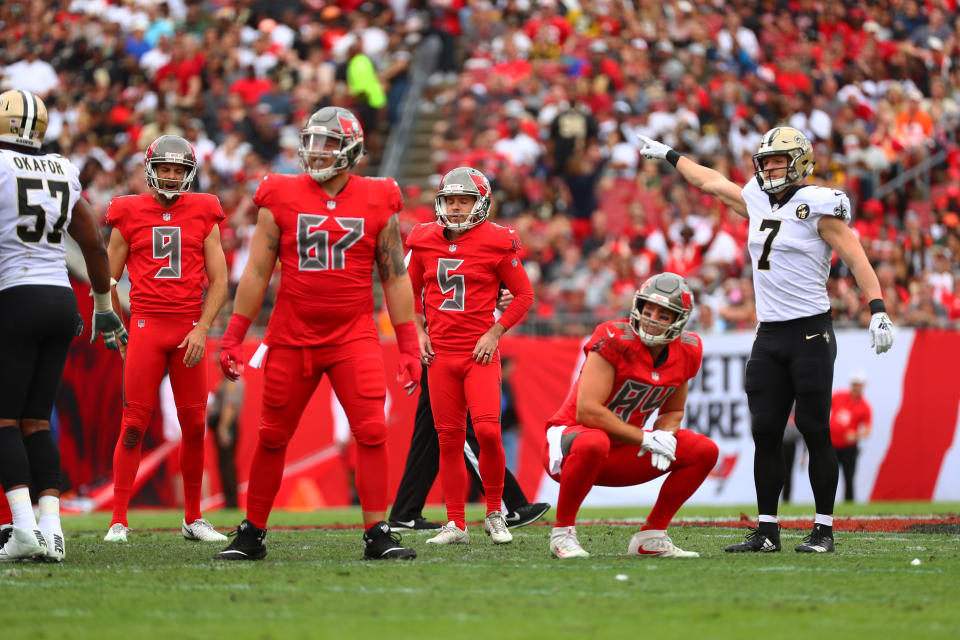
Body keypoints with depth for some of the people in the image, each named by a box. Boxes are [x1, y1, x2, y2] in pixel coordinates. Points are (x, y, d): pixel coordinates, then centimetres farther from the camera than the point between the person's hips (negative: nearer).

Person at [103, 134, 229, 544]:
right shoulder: (129, 215, 4)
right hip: (146, 325, -2)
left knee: (194, 426, 4)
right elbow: (108, 280, 10)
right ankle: (119, 521, -3)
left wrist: (202, 329, -5)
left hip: (190, 329, 2)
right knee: (134, 425, -6)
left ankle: (194, 519, 16)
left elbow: (219, 280, 6)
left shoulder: (203, 215, 7)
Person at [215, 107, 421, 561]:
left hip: (353, 336, 0)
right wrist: (232, 337, 2)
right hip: (292, 337, 0)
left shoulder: (377, 204, 2)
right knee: (272, 437, 6)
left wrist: (409, 347, 3)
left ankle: (377, 535, -4)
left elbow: (395, 279, 6)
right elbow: (257, 273, 5)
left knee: (372, 432, -11)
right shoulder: (282, 199, 1)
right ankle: (251, 533, 19)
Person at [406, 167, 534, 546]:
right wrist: (419, 332, 8)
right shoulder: (425, 241, 7)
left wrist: (494, 333, -6)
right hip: (440, 353, 3)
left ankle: (494, 513, 3)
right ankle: (455, 524, 10)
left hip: (480, 354, -3)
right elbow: (412, 290, 21)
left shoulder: (496, 243, -4)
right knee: (449, 439, 4)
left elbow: (524, 294, 2)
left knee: (487, 431, -17)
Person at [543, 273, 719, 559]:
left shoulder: (685, 353, -1)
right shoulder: (614, 340, -22)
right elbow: (587, 411, -27)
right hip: (572, 435, -7)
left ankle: (651, 536, 4)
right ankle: (563, 532, -19)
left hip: (621, 455, 7)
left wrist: (665, 435, -10)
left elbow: (673, 411, 15)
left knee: (704, 451, -3)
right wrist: (646, 439, -23)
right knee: (593, 443, -42)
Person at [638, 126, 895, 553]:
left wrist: (877, 310, -22)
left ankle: (824, 530, 2)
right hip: (769, 337, 6)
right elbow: (710, 182, 28)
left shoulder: (817, 207, -7)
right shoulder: (758, 202, 12)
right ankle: (766, 530, 9)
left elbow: (856, 259, -11)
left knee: (815, 433, -4)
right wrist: (669, 156, 37)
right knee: (765, 434, 4)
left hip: (810, 333, -6)